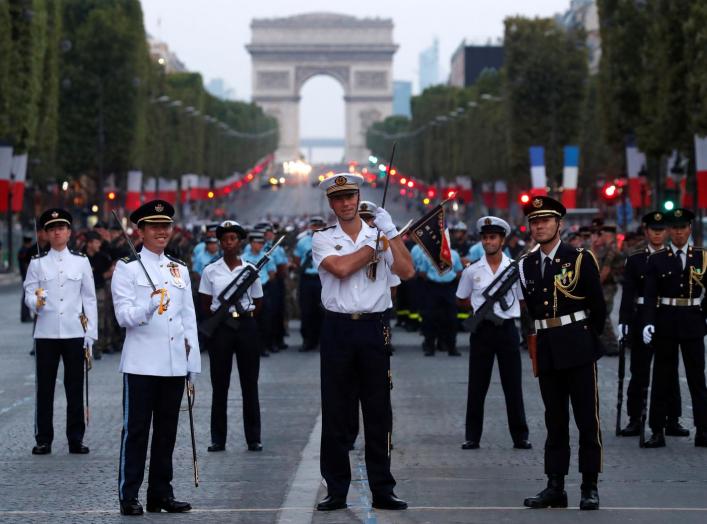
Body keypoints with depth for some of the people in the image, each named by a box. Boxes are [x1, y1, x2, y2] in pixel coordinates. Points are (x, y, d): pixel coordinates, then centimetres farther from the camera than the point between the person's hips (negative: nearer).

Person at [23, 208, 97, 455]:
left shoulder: (81, 261, 6)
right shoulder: (38, 263, 4)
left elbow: (90, 299, 7)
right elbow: (29, 294, 0)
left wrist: (91, 334, 2)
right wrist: (36, 302, -24)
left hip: (75, 333, 1)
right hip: (46, 333, 0)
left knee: (75, 387, 4)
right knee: (45, 388, 3)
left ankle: (76, 438, 10)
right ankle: (43, 439, 9)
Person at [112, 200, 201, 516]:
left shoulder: (180, 270, 16)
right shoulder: (127, 269, 0)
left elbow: (189, 318, 17)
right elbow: (124, 316, -9)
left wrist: (192, 361, 11)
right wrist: (150, 306, -28)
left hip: (175, 363, 5)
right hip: (141, 363, -5)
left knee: (167, 431, 9)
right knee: (136, 430, -3)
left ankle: (161, 493, 16)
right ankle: (129, 497, 0)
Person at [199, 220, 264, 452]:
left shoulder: (250, 270, 4)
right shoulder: (210, 271, 3)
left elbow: (258, 303, 11)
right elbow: (206, 304, 7)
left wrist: (243, 315, 3)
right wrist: (221, 315, 2)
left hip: (246, 326, 0)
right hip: (220, 328, 0)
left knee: (250, 384, 3)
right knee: (219, 384, 2)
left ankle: (253, 439, 9)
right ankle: (218, 439, 8)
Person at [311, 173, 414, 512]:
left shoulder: (380, 235, 9)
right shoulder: (322, 240, 6)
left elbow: (407, 271, -6)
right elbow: (341, 268, -14)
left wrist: (390, 232, -11)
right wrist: (375, 242, -5)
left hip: (373, 329, 1)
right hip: (338, 328, -1)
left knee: (378, 413, 2)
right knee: (335, 413, 2)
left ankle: (382, 491, 8)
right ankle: (336, 491, 8)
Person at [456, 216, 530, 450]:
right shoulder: (472, 271, 3)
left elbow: (523, 301, 9)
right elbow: (461, 300, 13)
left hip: (507, 329, 0)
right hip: (482, 331, 1)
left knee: (513, 385, 3)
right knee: (477, 385, 3)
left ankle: (520, 436, 10)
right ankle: (472, 437, 9)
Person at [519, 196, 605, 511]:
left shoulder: (580, 259, -4)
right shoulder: (527, 265, 9)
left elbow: (598, 305, 1)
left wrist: (588, 337, 8)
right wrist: (547, 337, 10)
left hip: (578, 347, -4)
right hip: (546, 350, 4)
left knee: (587, 420, -2)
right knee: (555, 421, 9)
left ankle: (590, 488, 1)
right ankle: (555, 486, 12)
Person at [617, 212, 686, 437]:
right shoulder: (635, 259, 1)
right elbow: (628, 292, -4)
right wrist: (624, 321, -13)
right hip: (642, 318, -1)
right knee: (639, 371, 3)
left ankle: (672, 420, 12)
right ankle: (635, 420, 9)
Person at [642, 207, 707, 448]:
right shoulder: (657, 259, 1)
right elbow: (650, 294, -4)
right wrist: (648, 323, -16)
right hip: (665, 322, -1)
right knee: (662, 378, 4)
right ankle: (657, 431, 8)